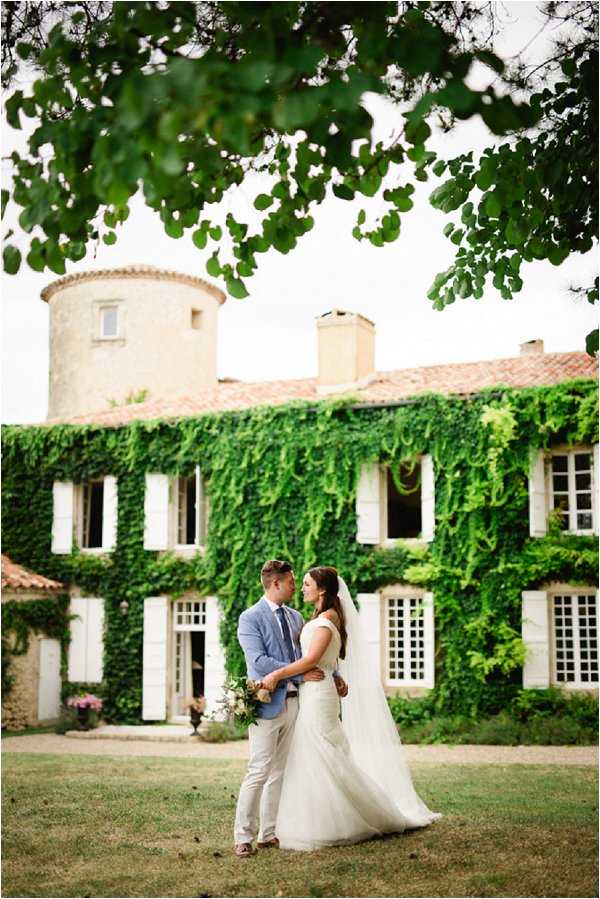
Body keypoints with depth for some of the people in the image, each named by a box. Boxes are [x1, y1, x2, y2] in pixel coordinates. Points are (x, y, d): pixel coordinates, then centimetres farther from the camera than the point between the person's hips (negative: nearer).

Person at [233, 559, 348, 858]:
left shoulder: (295, 617, 15)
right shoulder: (250, 618, -6)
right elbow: (259, 661, -15)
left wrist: (335, 676, 5)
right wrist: (300, 674, -17)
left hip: (294, 702, 7)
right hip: (267, 704, -7)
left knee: (280, 772, 9)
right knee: (259, 772, -8)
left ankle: (268, 834, 15)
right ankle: (243, 837, 0)